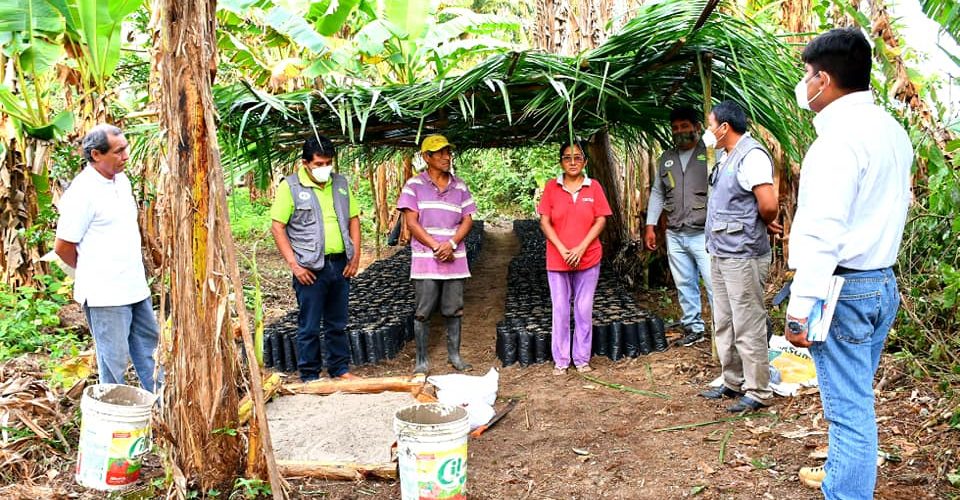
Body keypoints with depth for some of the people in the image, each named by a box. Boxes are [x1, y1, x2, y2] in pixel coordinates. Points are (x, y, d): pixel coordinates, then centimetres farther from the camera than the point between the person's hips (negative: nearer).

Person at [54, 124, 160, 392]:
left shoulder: (121, 180, 7)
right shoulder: (83, 192, -18)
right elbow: (63, 247, -13)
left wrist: (133, 272, 15)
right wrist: (92, 271, 2)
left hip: (135, 286, 8)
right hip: (105, 293, -8)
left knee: (148, 344, 18)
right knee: (114, 359, 3)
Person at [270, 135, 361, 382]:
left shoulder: (341, 183, 10)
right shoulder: (290, 186, -5)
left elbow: (354, 219, 15)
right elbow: (277, 227, -6)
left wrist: (355, 257, 6)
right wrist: (293, 264, -12)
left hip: (340, 264, 5)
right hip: (311, 268, -5)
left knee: (337, 324, 15)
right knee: (309, 327, 2)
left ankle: (340, 369, 26)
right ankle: (309, 377, 12)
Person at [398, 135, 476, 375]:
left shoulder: (459, 186, 10)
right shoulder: (414, 185, -1)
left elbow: (468, 220, 7)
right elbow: (412, 222, -5)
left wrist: (451, 244, -9)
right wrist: (436, 247, -11)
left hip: (455, 259, 3)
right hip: (425, 259, -3)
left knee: (454, 311, 8)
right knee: (423, 312, 1)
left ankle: (454, 355, 21)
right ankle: (422, 361, 9)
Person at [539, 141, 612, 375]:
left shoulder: (593, 187, 2)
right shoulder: (551, 187, 1)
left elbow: (601, 220, -1)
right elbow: (545, 223, -1)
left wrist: (581, 248, -12)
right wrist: (563, 250, -12)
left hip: (588, 258, 0)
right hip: (557, 259, 0)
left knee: (584, 310, 6)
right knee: (560, 310, 4)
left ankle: (582, 358, 17)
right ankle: (560, 360, 14)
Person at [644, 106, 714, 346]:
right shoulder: (666, 159, 15)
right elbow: (657, 193, 20)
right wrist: (650, 226, 13)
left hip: (703, 234, -5)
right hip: (675, 235, 6)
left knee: (714, 284, -8)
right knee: (684, 284, 11)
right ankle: (693, 328, 22)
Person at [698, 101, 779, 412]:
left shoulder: (751, 156, -17)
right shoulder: (726, 156, 13)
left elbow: (769, 205, -27)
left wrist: (764, 223, -7)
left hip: (742, 255, -10)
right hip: (720, 254, 10)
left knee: (748, 327, -2)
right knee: (724, 325, 18)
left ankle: (758, 392, 8)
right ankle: (733, 382, 30)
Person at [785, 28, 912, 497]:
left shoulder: (840, 137, -18)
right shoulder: (890, 130, 11)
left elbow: (822, 233, -23)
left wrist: (799, 309, -21)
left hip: (843, 288, -9)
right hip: (882, 282, 9)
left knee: (848, 406, -3)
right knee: (855, 397, 22)